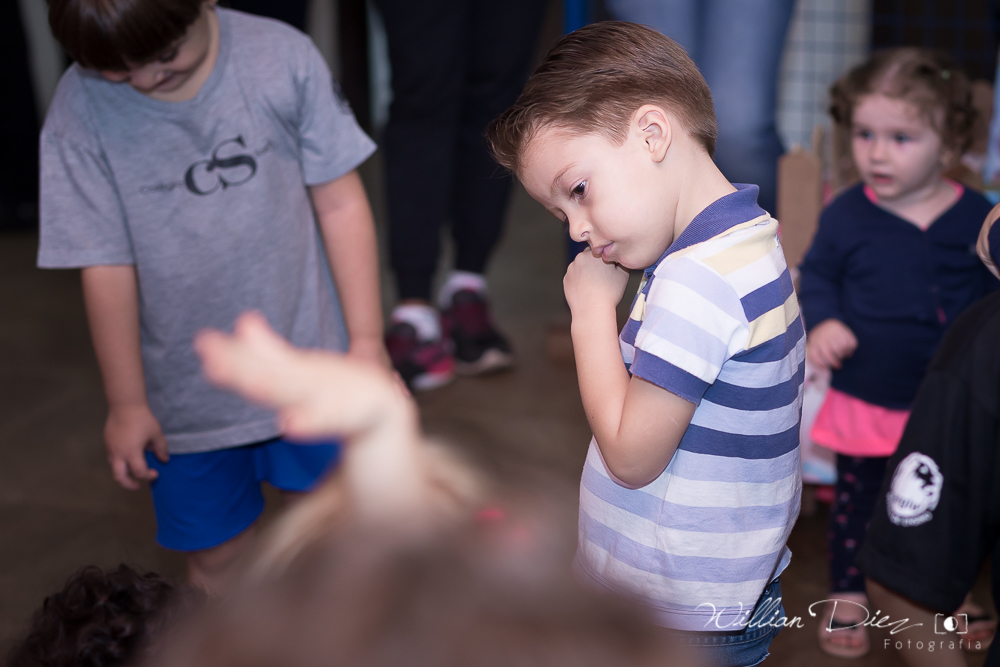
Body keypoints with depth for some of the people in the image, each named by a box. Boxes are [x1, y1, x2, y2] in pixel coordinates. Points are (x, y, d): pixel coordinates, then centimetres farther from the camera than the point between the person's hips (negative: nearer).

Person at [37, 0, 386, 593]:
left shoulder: (282, 57, -14)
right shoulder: (81, 112, -15)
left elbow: (340, 203, -7)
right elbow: (108, 268, -9)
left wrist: (367, 338, -6)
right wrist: (126, 403, -3)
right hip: (187, 395, 0)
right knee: (217, 556, 13)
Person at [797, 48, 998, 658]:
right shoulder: (847, 215, -11)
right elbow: (817, 275, 0)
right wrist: (822, 322, -18)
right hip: (866, 399, 0)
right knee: (857, 502, 16)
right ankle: (848, 593, 36)